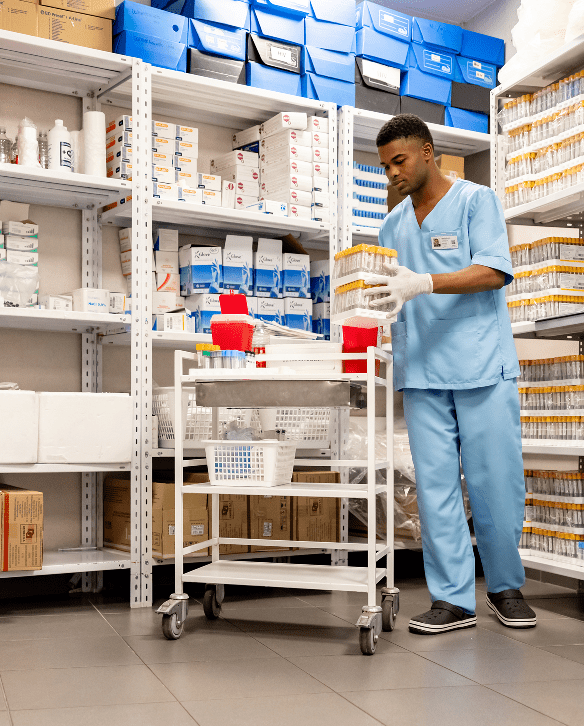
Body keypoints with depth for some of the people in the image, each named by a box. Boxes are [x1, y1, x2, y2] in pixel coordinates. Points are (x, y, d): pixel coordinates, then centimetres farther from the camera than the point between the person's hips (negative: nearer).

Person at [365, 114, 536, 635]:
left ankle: (506, 587, 19)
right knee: (435, 485, 0)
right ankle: (453, 598, 7)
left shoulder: (476, 200, 3)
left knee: (496, 482, 0)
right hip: (421, 372, 4)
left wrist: (423, 283, -22)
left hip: (483, 366, -4)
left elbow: (493, 272, -10)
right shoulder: (394, 224, 19)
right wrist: (373, 296, -2)